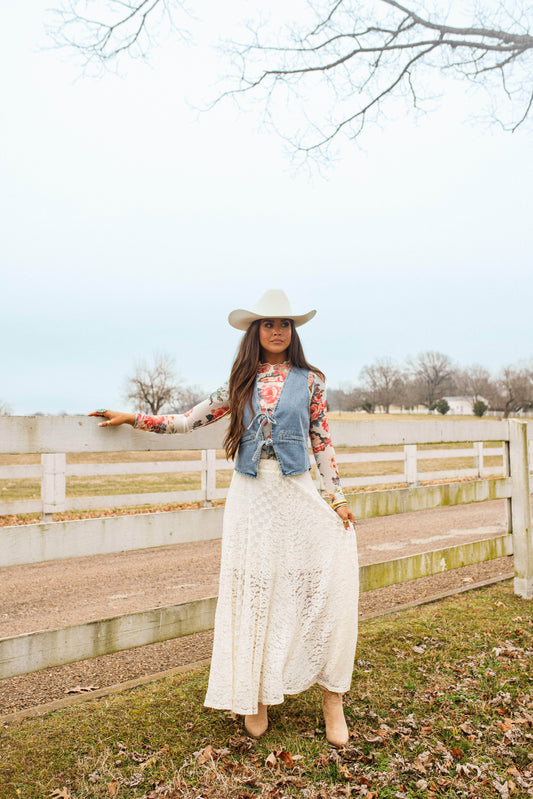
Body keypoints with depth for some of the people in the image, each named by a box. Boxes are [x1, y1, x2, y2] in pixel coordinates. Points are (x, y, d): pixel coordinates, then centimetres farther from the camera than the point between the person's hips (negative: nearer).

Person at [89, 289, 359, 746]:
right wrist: (133, 418, 10)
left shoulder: (309, 381, 5)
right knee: (252, 592, 5)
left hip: (296, 494, -1)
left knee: (319, 586, -8)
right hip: (251, 497, 2)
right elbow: (190, 420, 12)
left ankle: (332, 696, 7)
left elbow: (322, 442, 5)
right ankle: (256, 696, 20)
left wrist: (338, 496, 0)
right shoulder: (241, 383, 8)